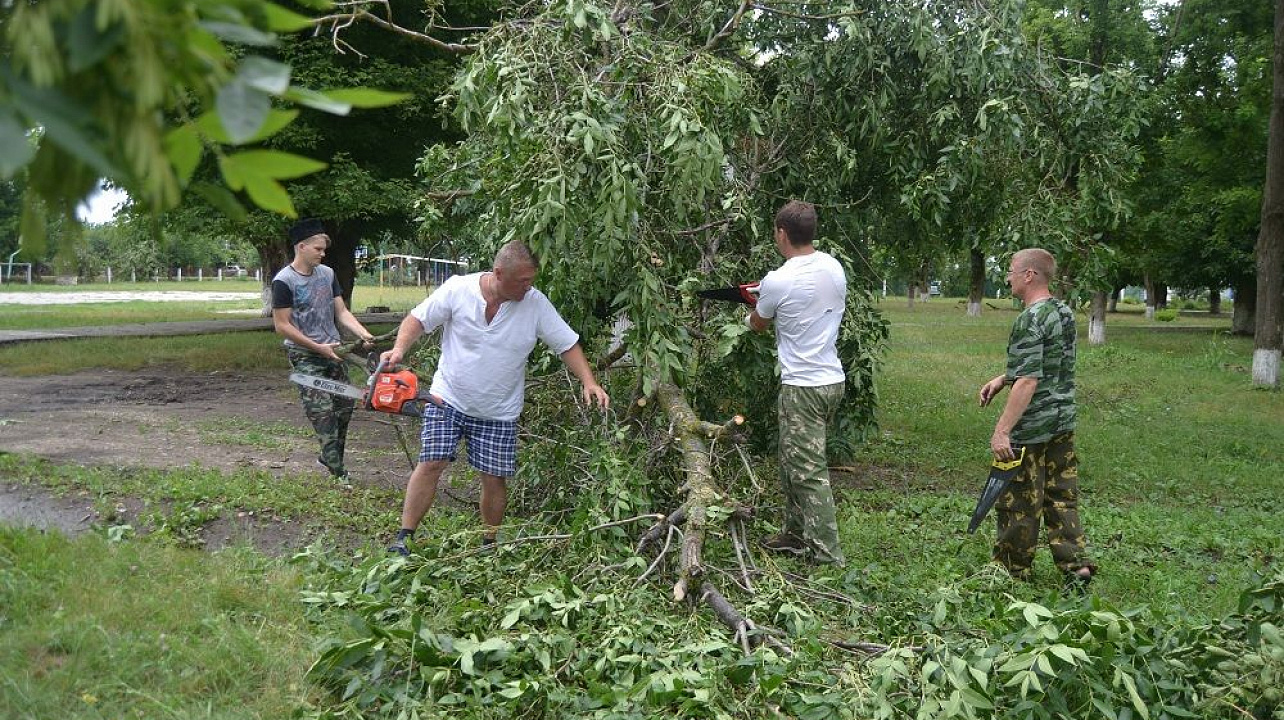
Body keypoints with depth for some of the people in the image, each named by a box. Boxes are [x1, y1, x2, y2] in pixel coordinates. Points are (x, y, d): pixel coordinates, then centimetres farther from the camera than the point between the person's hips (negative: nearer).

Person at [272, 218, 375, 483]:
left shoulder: (327, 274, 7)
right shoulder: (284, 281, -13)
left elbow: (342, 313, 7)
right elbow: (282, 326, -13)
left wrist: (363, 333, -11)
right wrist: (318, 347, -15)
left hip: (332, 352, 7)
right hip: (305, 356, -7)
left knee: (344, 404, 11)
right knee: (322, 412, -9)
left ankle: (329, 458, 28)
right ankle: (338, 473, -6)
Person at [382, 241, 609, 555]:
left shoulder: (536, 303, -10)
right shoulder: (458, 289, -13)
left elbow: (567, 344, -4)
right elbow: (417, 320, -3)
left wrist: (589, 382, -16)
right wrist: (400, 349, -21)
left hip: (498, 411, 1)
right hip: (448, 398, -1)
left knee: (495, 477, 4)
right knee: (431, 464, -9)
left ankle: (489, 546, 23)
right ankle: (402, 539, -1)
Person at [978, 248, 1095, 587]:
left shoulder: (1029, 321, -19)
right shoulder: (1064, 312, 8)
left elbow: (1028, 381, -25)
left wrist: (1002, 430, -24)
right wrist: (1003, 378, 15)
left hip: (1031, 430, -8)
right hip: (1063, 422, 9)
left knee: (1018, 503, 5)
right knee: (1061, 495, 14)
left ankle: (1011, 572, 17)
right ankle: (1076, 565, 12)